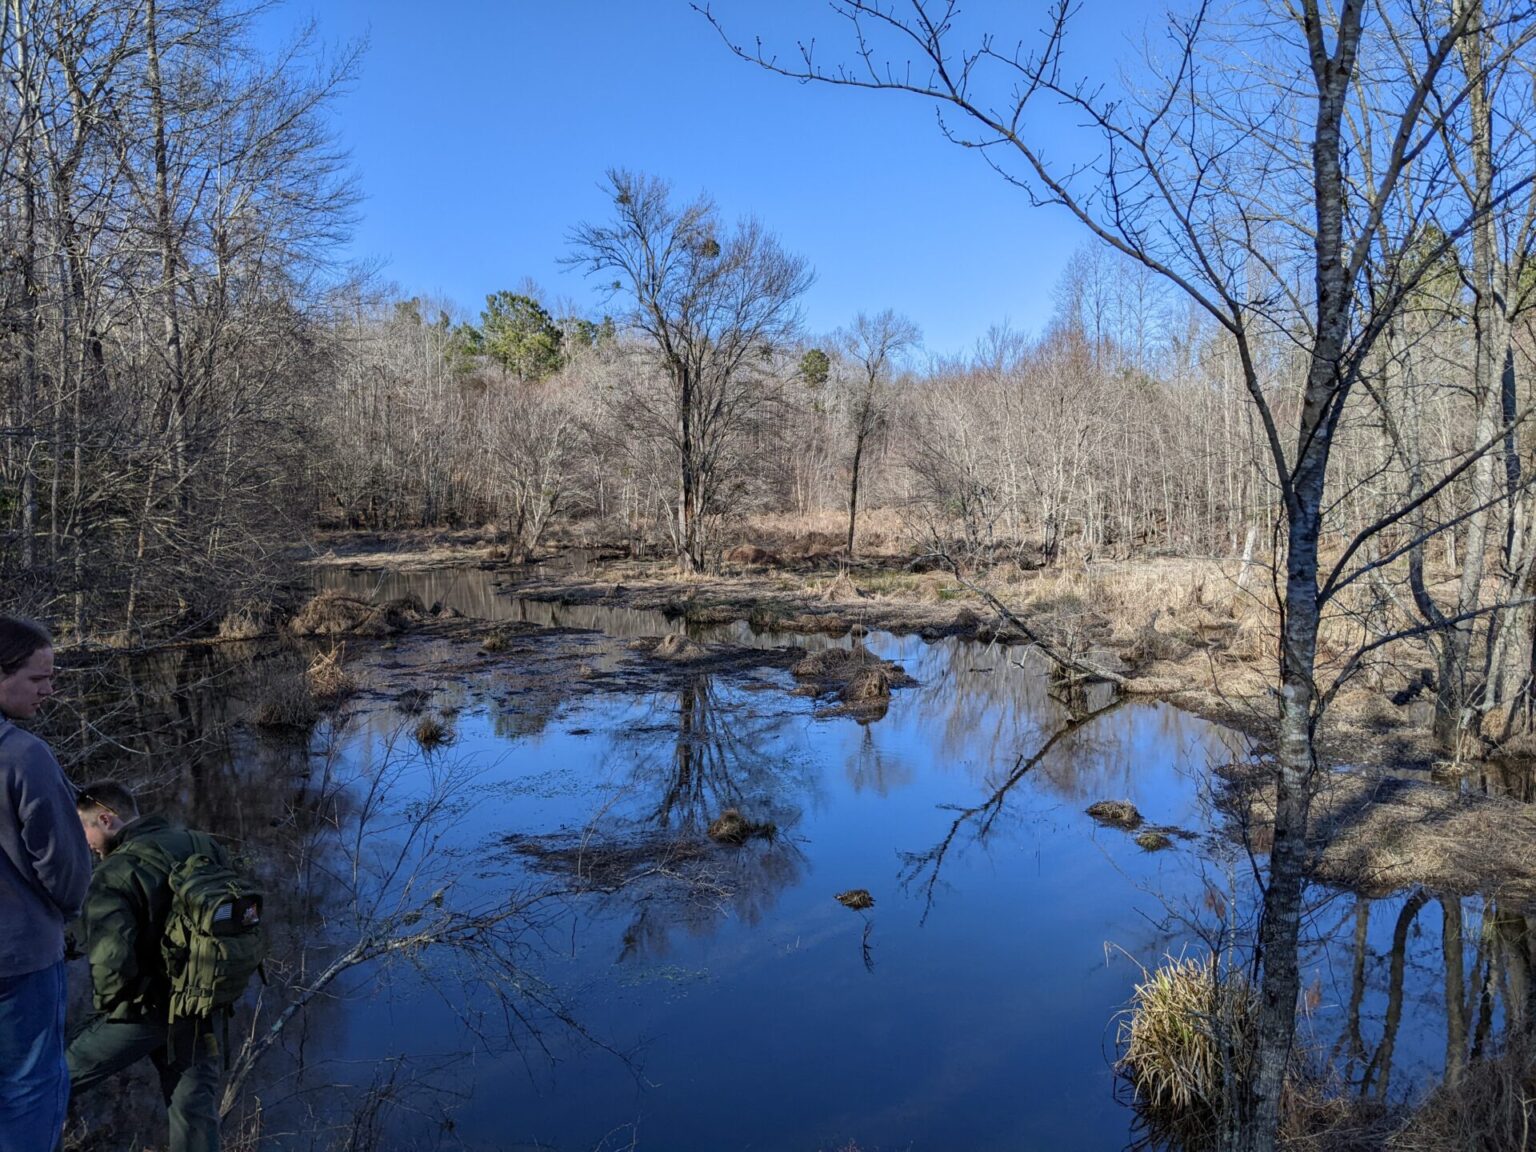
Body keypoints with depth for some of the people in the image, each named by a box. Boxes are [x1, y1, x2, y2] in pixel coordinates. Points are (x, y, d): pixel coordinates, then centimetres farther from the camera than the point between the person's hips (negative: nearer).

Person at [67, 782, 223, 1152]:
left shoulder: (114, 874, -18)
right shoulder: (203, 847, 1)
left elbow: (111, 962, -26)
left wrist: (107, 1004, -6)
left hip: (141, 1013, -6)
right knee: (195, 1107, 15)